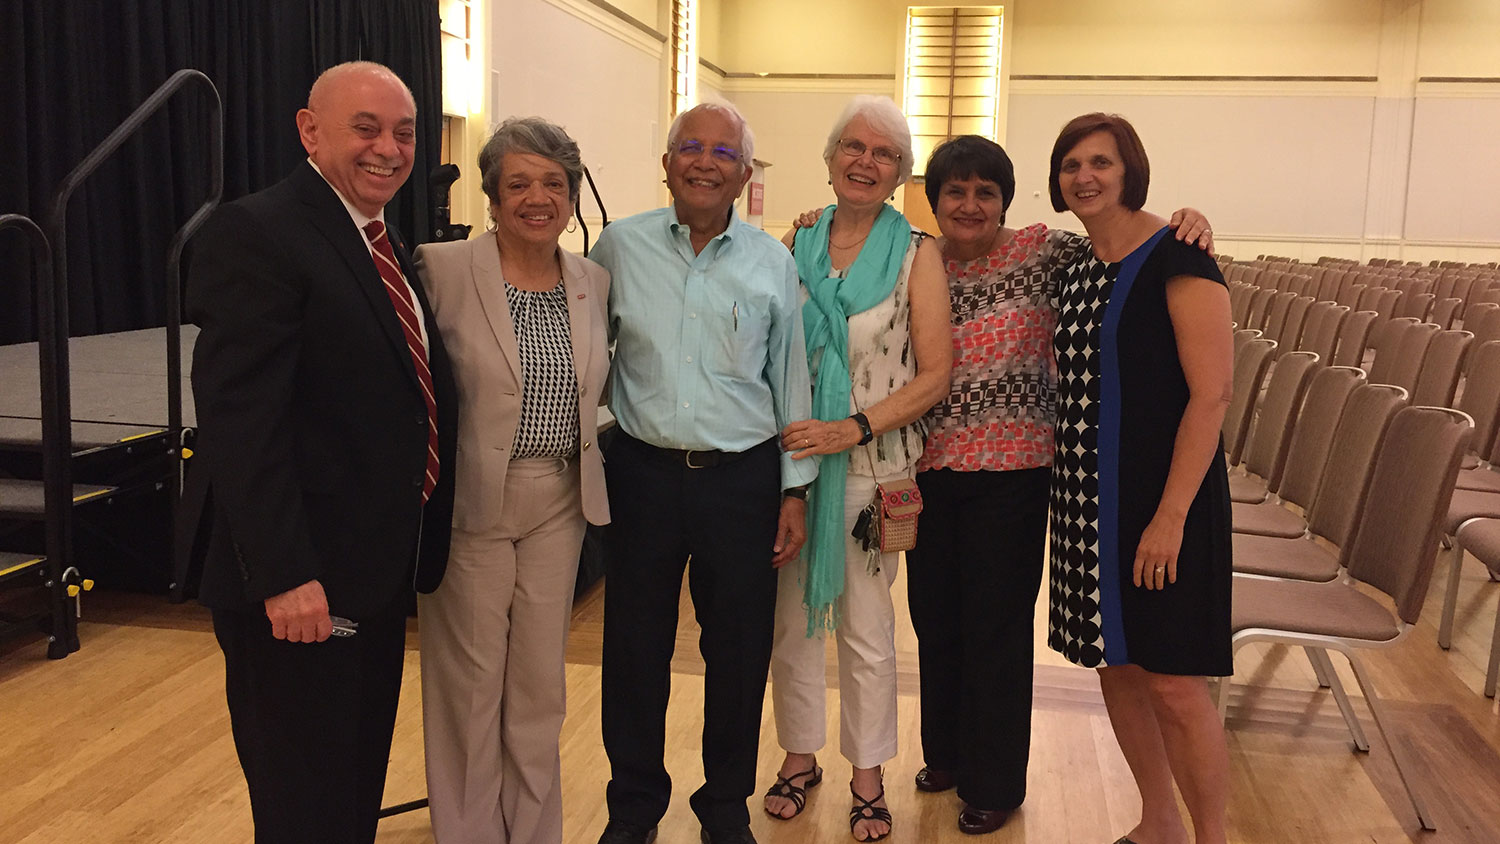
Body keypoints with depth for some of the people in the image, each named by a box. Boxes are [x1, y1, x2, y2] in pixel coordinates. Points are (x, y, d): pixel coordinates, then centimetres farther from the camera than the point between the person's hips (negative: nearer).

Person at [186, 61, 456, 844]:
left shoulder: (386, 245, 12)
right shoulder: (255, 233, -16)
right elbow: (238, 420, -23)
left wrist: (417, 545, 14)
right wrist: (283, 576, -26)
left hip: (377, 573, 8)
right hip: (301, 588, -8)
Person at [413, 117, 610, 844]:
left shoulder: (594, 282, 4)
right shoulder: (442, 270, -11)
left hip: (560, 503, 4)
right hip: (471, 502, -4)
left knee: (541, 682, 15)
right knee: (471, 682, 8)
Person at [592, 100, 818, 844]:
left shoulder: (772, 264, 2)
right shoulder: (620, 246, 1)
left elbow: (790, 382, 6)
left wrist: (795, 488, 5)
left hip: (743, 477, 0)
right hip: (644, 470, 0)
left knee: (739, 654, 9)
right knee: (634, 649, 9)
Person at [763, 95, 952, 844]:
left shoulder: (916, 253, -3)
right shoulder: (797, 244, 5)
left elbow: (934, 373, -8)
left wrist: (855, 429, -18)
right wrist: (775, 436, -5)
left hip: (871, 465, -2)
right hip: (792, 457, 3)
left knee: (866, 627, 9)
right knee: (791, 617, 12)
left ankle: (867, 773, 27)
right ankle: (799, 754, 32)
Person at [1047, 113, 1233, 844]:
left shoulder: (1176, 258, -12)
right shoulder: (1074, 267, 10)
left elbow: (1212, 393, -16)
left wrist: (1171, 514, -20)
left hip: (1157, 500, -7)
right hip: (1087, 497, 7)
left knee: (1173, 684, -1)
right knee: (1115, 666, 14)